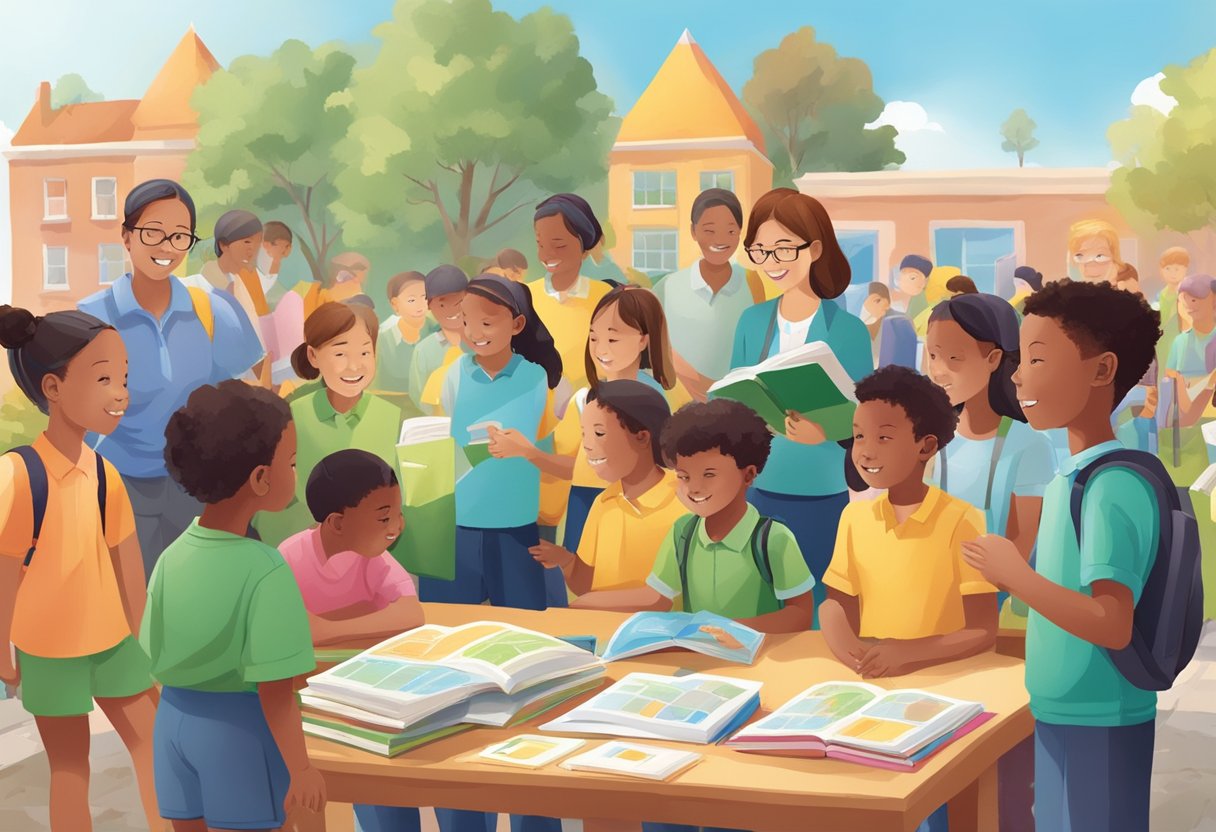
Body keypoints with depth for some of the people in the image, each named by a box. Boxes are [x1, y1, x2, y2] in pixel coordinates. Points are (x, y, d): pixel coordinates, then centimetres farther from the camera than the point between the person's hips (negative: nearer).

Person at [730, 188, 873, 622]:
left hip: (822, 496, -3)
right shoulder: (751, 321, 3)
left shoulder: (848, 329, -9)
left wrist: (826, 431, -27)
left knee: (814, 606, 5)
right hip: (758, 490, 4)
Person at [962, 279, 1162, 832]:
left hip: (1099, 725, -8)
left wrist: (1014, 574, -20)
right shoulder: (1069, 477, 7)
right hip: (1062, 715, 8)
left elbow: (1112, 625, -27)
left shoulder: (1114, 485, -20)